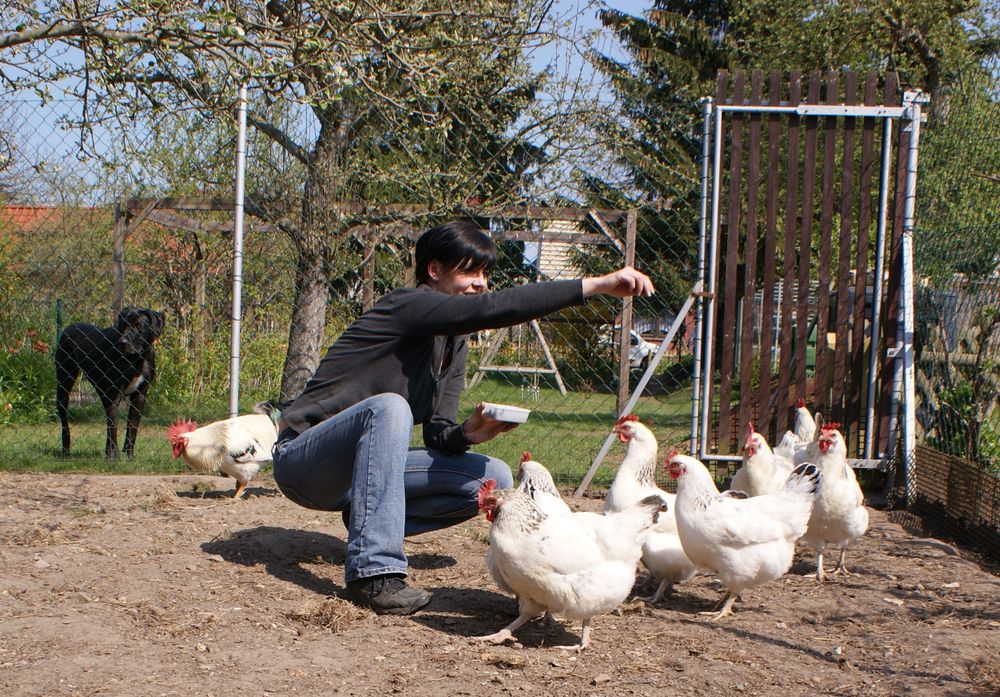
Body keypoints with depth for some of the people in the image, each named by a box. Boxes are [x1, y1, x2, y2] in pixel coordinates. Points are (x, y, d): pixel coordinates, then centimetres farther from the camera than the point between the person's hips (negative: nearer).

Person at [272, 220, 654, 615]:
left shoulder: (454, 344, 9)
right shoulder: (409, 306, -17)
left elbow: (438, 437, 3)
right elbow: (494, 309, -33)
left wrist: (467, 434, -21)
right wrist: (598, 285, -36)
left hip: (356, 471, 7)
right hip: (302, 460, -7)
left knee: (493, 480, -6)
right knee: (389, 407, -38)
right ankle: (373, 571, -38)